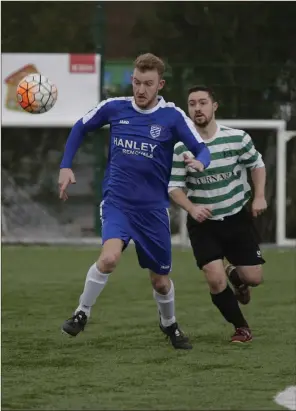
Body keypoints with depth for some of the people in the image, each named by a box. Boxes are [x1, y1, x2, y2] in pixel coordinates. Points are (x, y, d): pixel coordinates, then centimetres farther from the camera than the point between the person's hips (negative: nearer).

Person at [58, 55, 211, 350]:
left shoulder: (172, 116, -7)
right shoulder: (114, 108, -3)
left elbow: (202, 149, -11)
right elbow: (80, 128, 14)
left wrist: (200, 162, -35)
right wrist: (66, 166, 7)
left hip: (153, 207, 1)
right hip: (117, 202, -1)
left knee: (160, 280, 10)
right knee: (109, 257, -29)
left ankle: (169, 324, 41)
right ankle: (82, 313, -6)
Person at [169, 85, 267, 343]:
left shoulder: (237, 138, -10)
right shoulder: (181, 149, -11)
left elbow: (257, 164, 6)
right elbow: (174, 187, -6)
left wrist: (259, 196, -7)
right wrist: (192, 208, -24)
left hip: (238, 217, 1)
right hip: (203, 223, -1)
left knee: (253, 278, 0)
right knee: (215, 280, -15)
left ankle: (236, 275, 39)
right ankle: (241, 327, 8)